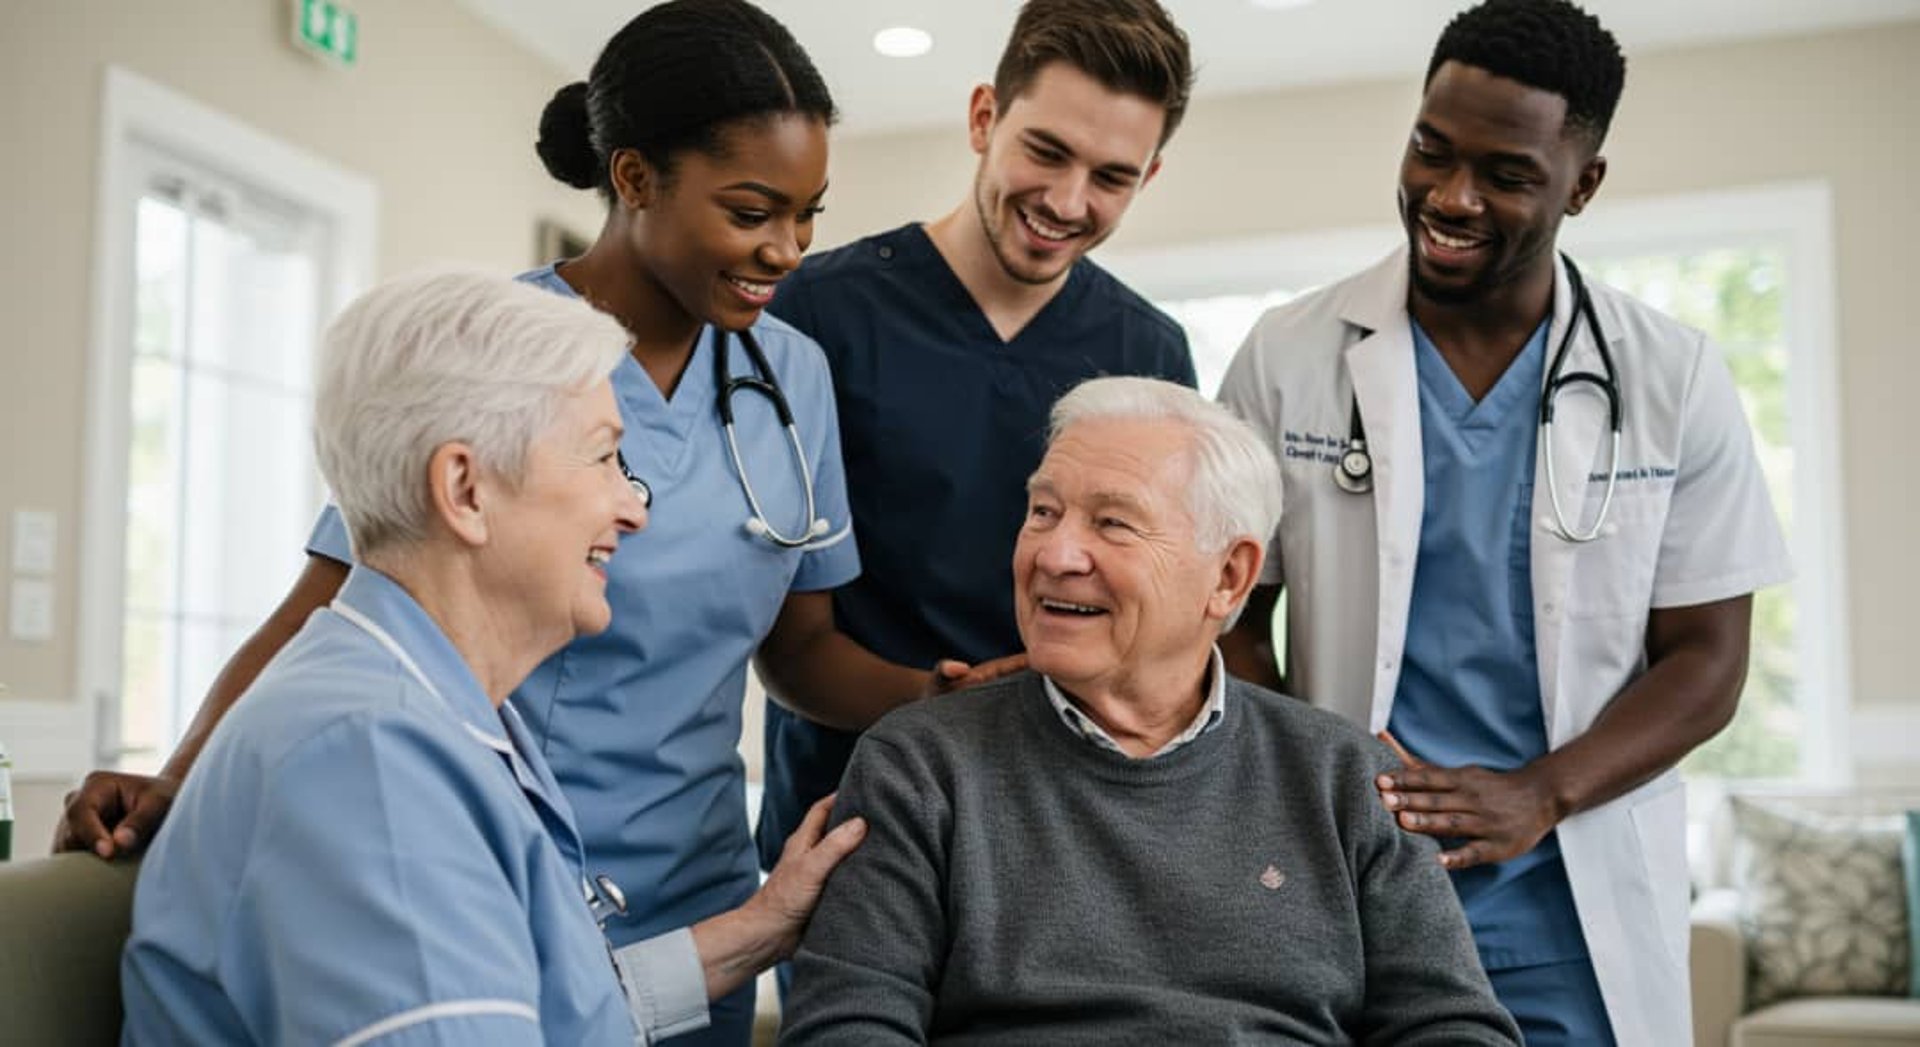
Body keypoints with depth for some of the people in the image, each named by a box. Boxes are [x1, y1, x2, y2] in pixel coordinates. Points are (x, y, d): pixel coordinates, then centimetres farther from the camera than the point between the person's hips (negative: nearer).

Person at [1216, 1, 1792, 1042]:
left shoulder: (1675, 381, -2)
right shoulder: (1285, 358, -3)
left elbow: (1706, 660, 0)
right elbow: (1228, 617, 2)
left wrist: (1538, 796, -15)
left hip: (1578, 917, 0)